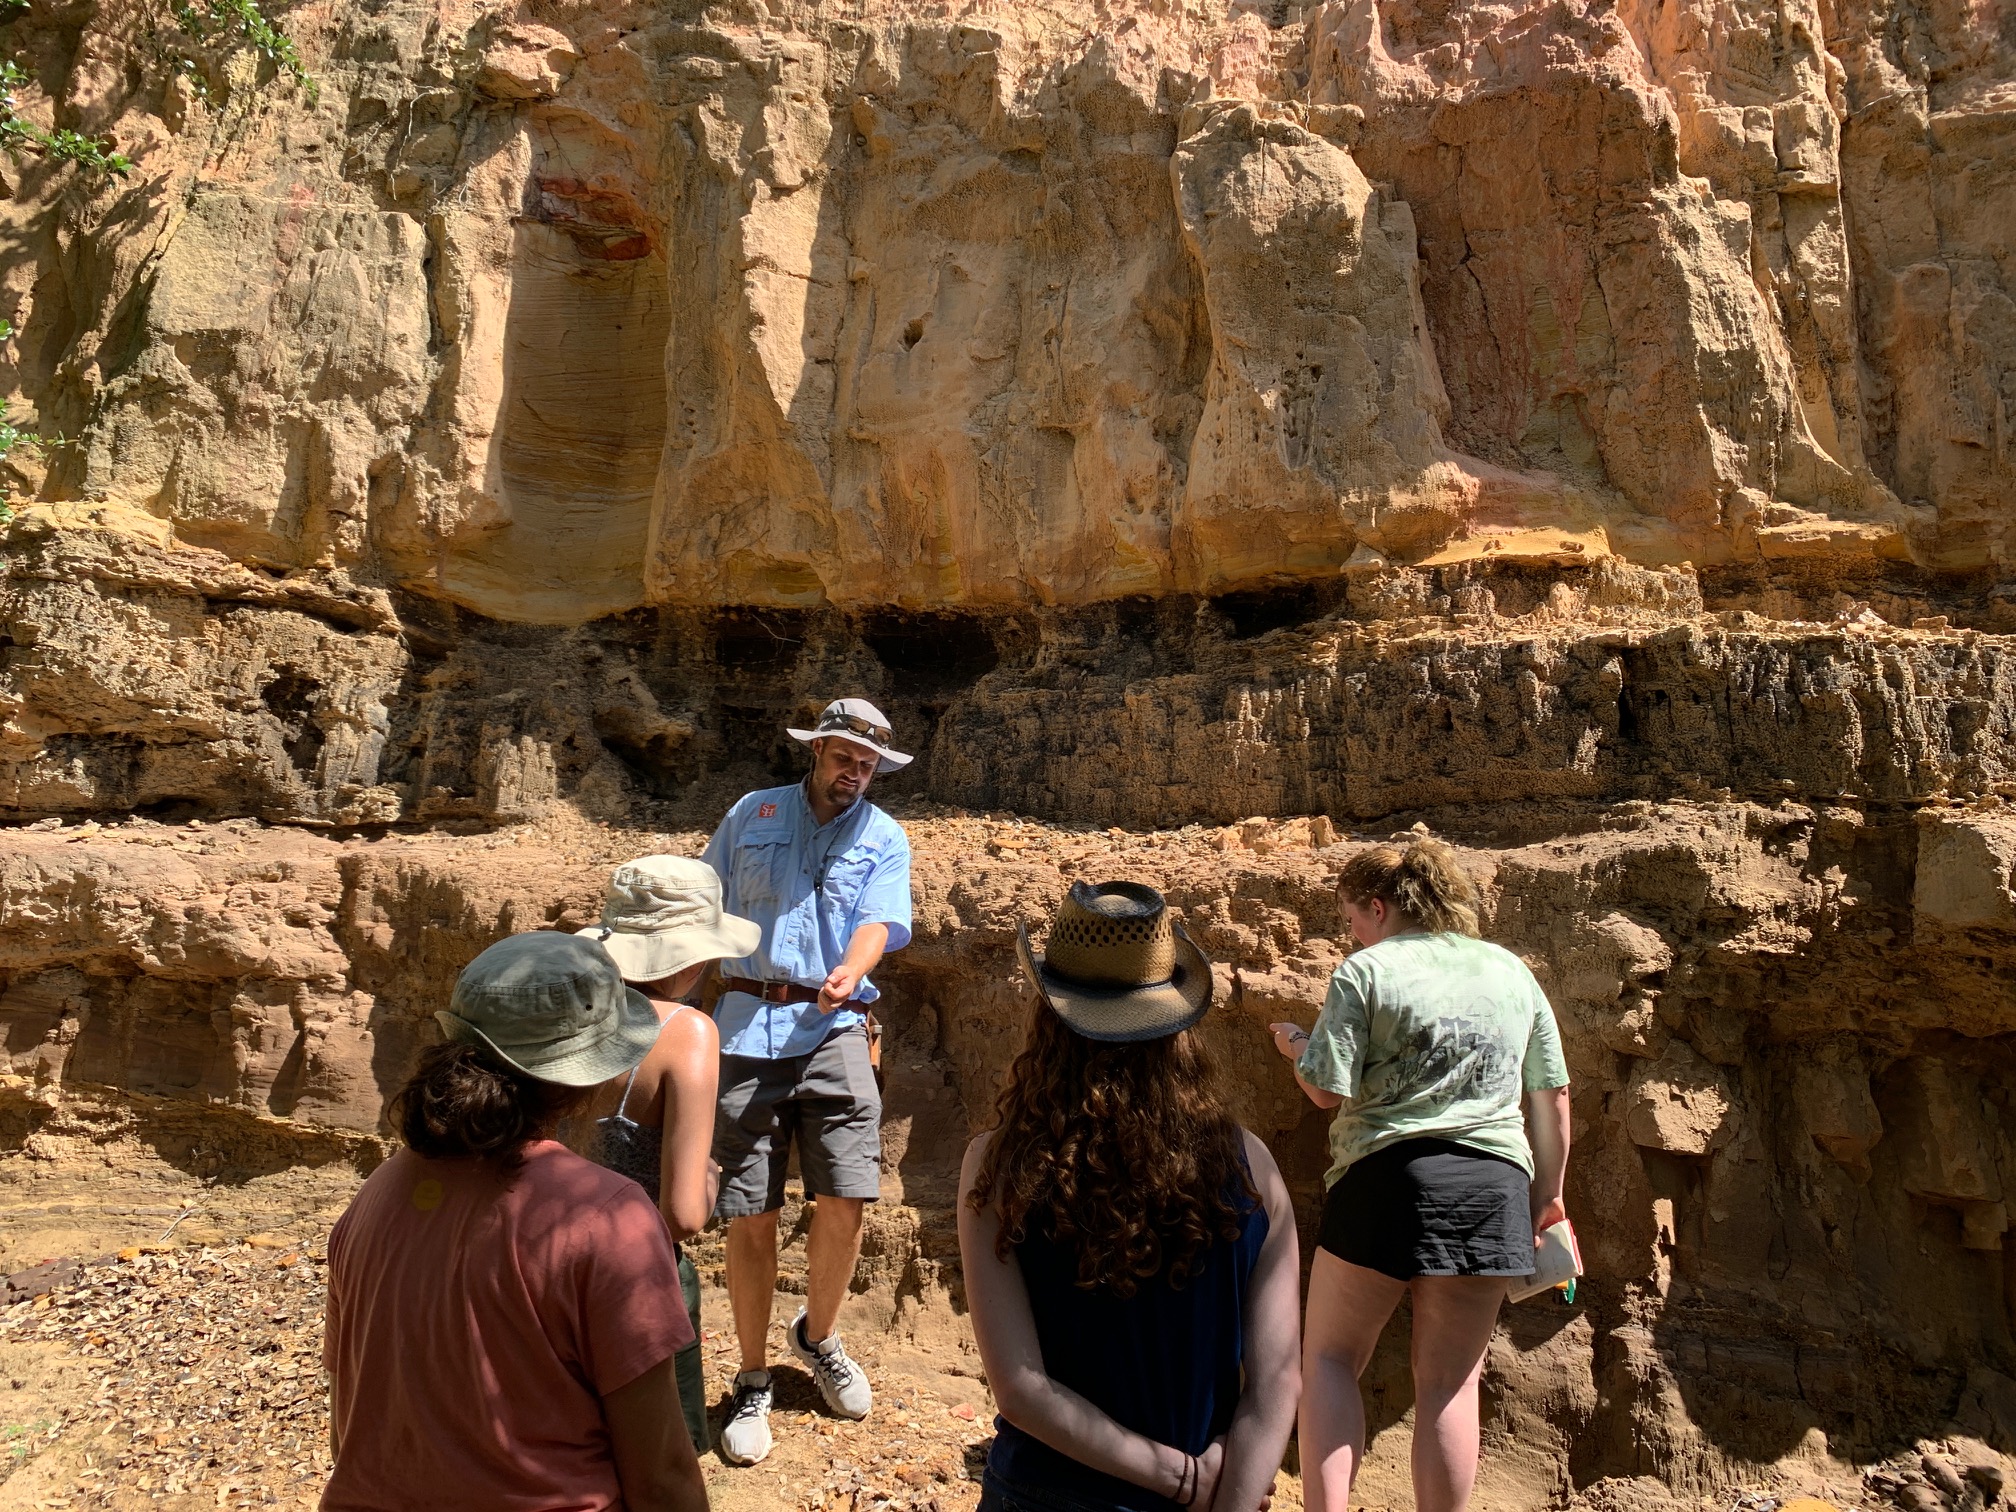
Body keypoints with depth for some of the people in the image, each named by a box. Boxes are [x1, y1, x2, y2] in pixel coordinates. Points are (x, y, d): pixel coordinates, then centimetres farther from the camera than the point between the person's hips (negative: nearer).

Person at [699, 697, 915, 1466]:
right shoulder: (752, 814, 12)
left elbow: (878, 921, -4)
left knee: (846, 1197, -7)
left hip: (832, 1028, 0)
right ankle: (753, 1382, 20)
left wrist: (850, 972, -26)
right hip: (746, 1024, 0)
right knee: (749, 1214, 1)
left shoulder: (884, 838, 9)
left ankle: (818, 1335, 23)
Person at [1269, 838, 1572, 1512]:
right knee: (1450, 1382, 12)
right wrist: (1547, 1195, 20)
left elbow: (1329, 1091, -9)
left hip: (1385, 1179, -4)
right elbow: (1553, 1098, 11)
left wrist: (1296, 1047, 11)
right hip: (1492, 1187, 4)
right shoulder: (1511, 971, 10)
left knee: (1330, 1359, 11)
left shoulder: (1365, 970, -5)